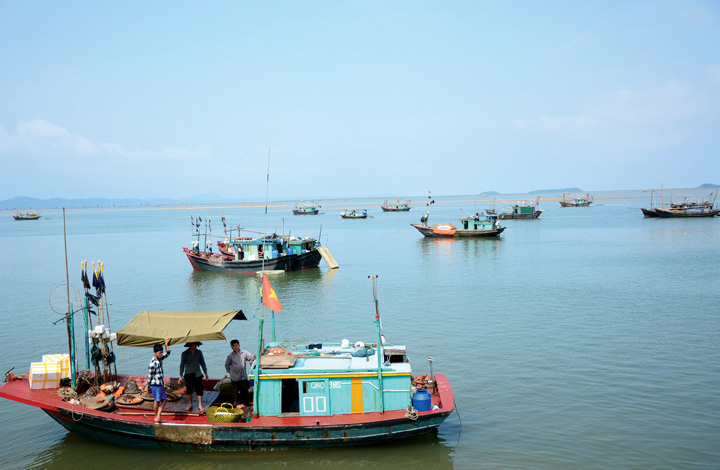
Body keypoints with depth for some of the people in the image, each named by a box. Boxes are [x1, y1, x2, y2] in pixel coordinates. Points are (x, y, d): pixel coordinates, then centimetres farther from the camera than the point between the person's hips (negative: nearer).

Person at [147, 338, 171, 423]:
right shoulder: (152, 364, -19)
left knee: (164, 400, 8)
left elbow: (167, 353, 18)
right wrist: (149, 387, -6)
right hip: (155, 385, -9)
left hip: (161, 384, 9)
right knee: (157, 401, 4)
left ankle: (158, 417, 8)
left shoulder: (160, 359, 5)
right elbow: (150, 377, -13)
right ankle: (156, 417, 20)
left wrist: (166, 344, 9)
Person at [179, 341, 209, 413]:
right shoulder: (185, 353, -2)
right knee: (189, 390, 5)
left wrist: (205, 373, 11)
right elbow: (182, 365, 2)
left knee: (199, 390, -4)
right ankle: (190, 405, 20)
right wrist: (181, 376, -1)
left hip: (197, 374, 1)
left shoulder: (199, 352, 5)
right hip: (188, 374, -1)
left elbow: (202, 363, 12)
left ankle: (200, 406, 1)